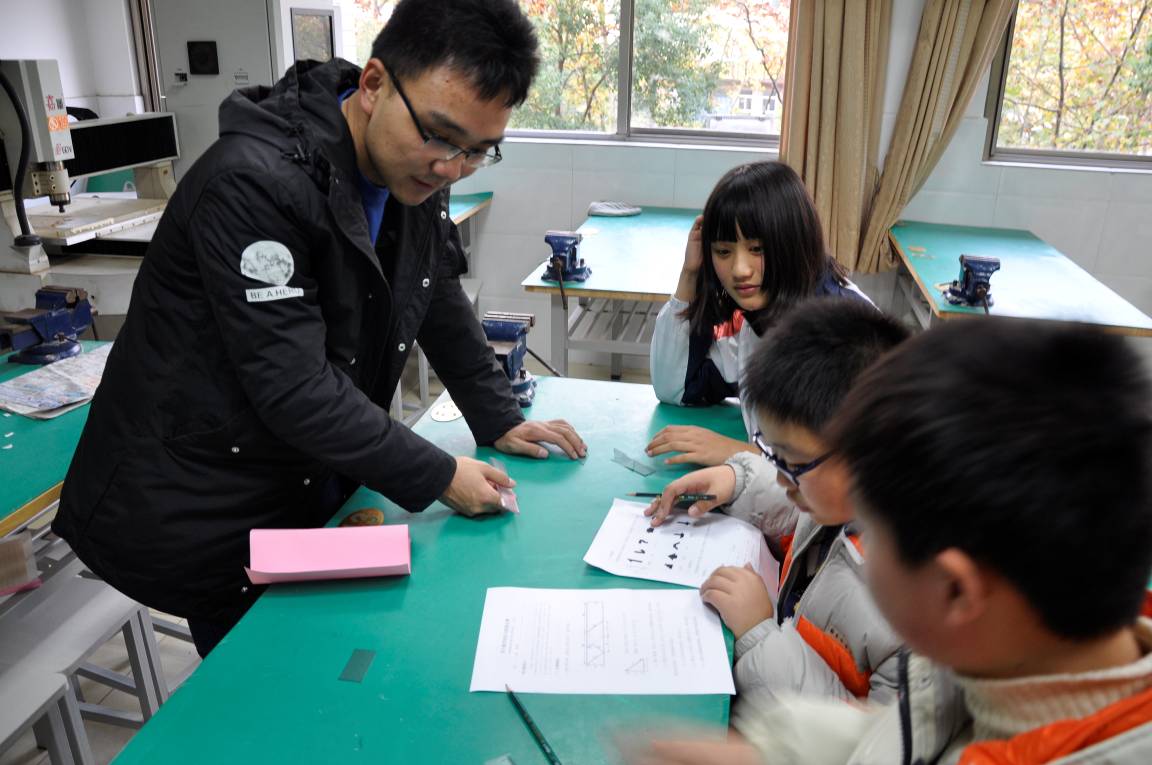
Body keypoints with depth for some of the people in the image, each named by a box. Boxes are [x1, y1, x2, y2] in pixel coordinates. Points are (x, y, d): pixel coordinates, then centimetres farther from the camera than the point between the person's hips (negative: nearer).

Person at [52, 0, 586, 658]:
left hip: (313, 494, 7)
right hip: (201, 519, -6)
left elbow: (441, 303, 9)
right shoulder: (254, 183, -27)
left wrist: (501, 420, 4)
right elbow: (296, 389, -29)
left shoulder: (416, 172, -3)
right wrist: (439, 477, -22)